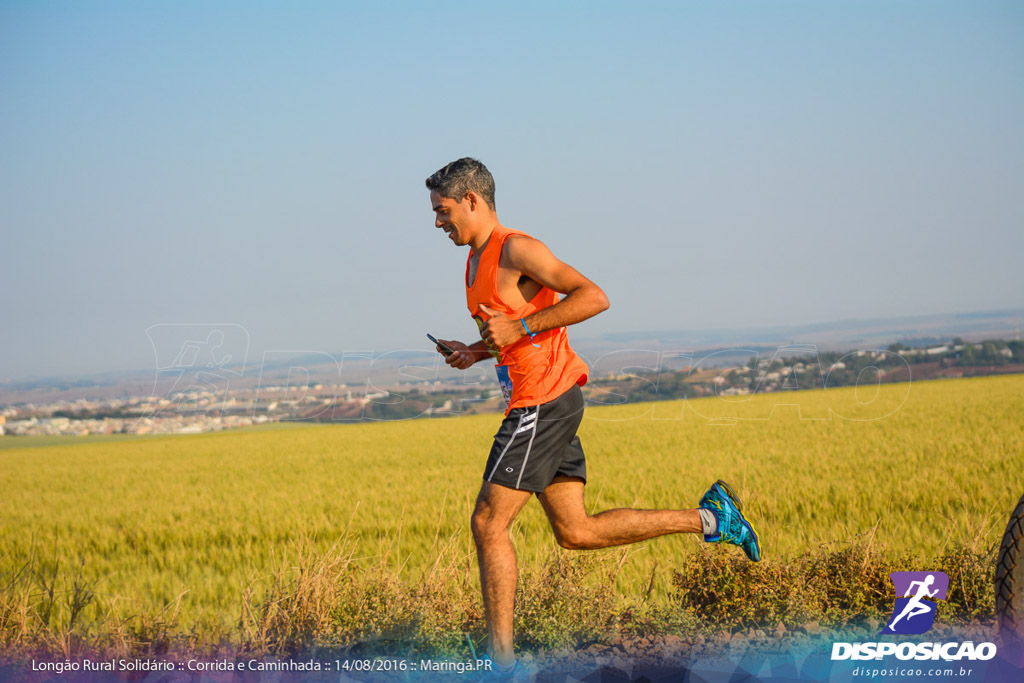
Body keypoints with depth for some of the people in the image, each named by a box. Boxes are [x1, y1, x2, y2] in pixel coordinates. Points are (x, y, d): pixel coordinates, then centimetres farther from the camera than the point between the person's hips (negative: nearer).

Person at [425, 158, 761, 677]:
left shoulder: (516, 249, -11)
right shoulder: (478, 260, 19)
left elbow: (593, 298, -17)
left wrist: (519, 328, -19)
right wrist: (476, 353, 13)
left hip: (544, 401, -10)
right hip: (546, 404, 10)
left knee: (488, 523, -8)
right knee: (575, 532, 8)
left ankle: (502, 661, -6)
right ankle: (708, 519, 12)